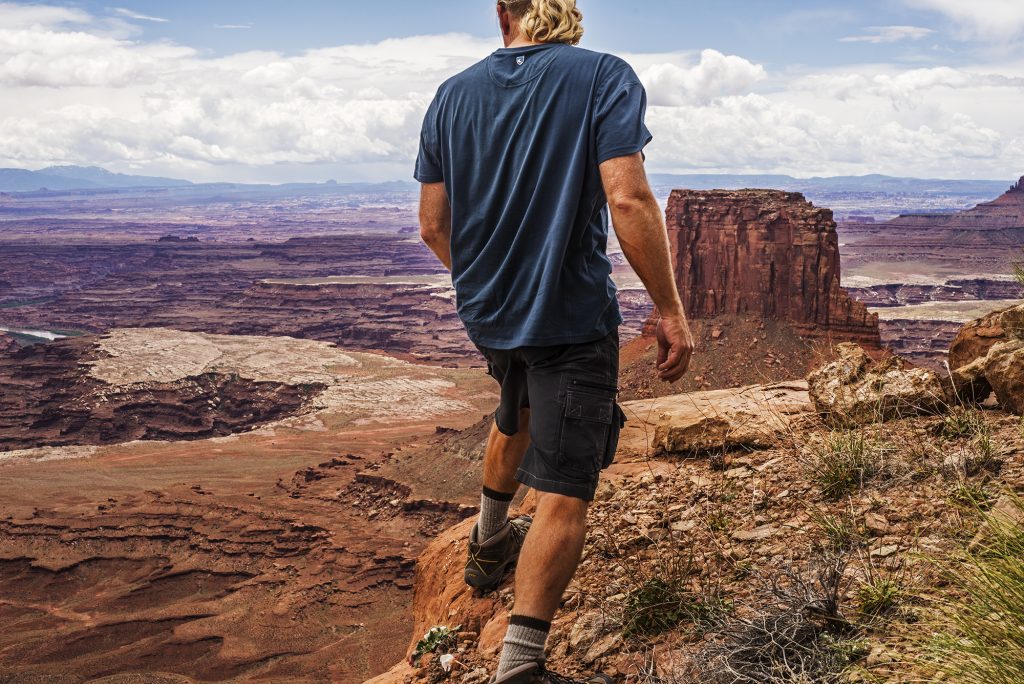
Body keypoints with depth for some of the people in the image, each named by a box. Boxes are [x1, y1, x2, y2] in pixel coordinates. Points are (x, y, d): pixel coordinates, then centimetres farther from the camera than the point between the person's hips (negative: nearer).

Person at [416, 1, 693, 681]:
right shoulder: (604, 77, -10)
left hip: (486, 313, 6)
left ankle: (490, 544, 55)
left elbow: (434, 225, 5)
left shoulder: (453, 94, 2)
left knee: (517, 416, 34)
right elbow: (628, 200, -23)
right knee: (565, 493, -3)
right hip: (571, 318, -6)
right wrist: (671, 311, -17)